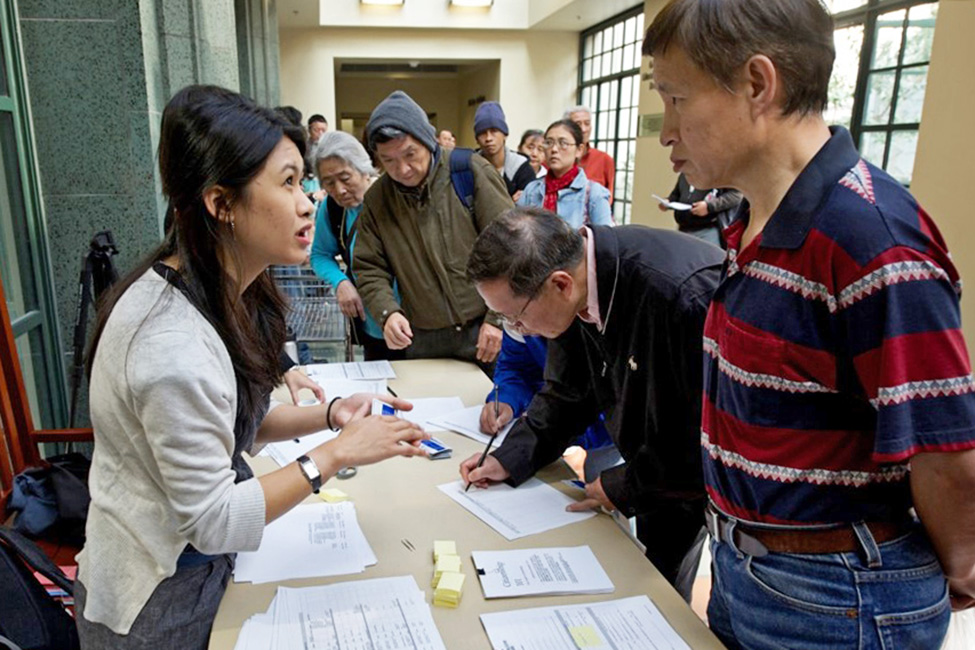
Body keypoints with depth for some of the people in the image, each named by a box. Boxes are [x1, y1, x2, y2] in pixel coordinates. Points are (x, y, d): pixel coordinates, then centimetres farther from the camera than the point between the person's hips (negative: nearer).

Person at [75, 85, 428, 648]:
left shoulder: (226, 292, -7)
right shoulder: (174, 345, -34)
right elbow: (211, 520, -26)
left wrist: (329, 415, -9)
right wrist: (336, 455, -23)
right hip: (158, 604, -7)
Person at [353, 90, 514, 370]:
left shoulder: (469, 171, -7)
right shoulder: (377, 198, 3)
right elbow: (369, 270, 7)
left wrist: (498, 319, -11)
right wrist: (387, 312, -13)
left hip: (486, 329, -2)